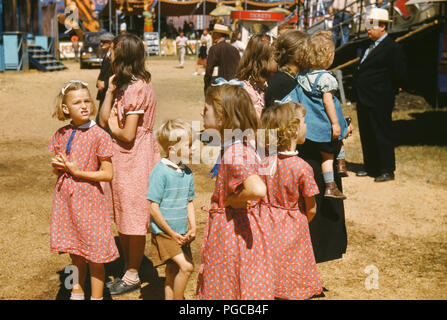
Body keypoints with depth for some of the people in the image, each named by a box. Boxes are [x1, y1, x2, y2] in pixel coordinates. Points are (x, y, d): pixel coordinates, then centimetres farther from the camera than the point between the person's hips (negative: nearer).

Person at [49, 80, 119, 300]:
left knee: (94, 253, 3)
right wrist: (57, 166, -8)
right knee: (75, 253, 18)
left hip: (88, 199, -5)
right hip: (65, 197, 5)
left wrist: (77, 172, -17)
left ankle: (96, 297, 16)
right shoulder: (61, 134, 4)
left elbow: (108, 174, -12)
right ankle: (77, 293, 35)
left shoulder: (99, 136, -12)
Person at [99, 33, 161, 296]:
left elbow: (128, 134, -22)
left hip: (135, 158, -10)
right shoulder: (125, 85, 11)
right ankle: (128, 270, 30)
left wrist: (113, 127, -3)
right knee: (124, 218, 18)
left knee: (134, 220, 2)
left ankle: (133, 276, 15)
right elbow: (104, 119, 7)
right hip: (123, 157, 10)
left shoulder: (137, 88, -20)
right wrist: (110, 90, 0)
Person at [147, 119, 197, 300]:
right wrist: (172, 233, -14)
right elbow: (154, 208, -16)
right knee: (186, 267, -16)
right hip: (164, 233, -7)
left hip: (181, 234, 7)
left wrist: (193, 228, 3)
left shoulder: (187, 172, 6)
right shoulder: (160, 172, -17)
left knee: (173, 272, 14)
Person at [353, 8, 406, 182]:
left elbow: (400, 73, -15)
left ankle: (387, 171, 5)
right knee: (366, 135, 15)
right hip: (364, 100, 9)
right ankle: (370, 167, 27)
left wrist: (392, 90, -3)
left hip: (379, 102, -9)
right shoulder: (369, 46, 14)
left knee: (382, 135, -2)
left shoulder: (392, 48, -13)